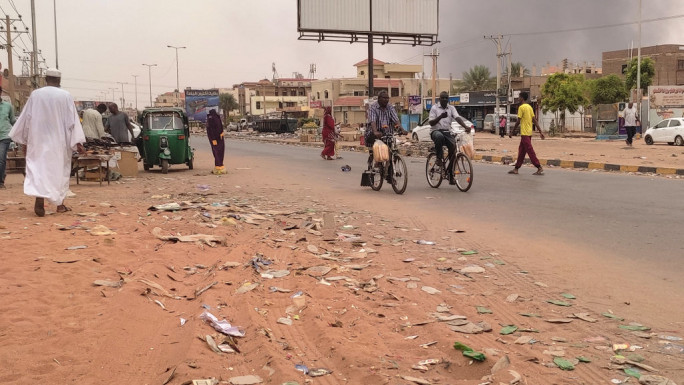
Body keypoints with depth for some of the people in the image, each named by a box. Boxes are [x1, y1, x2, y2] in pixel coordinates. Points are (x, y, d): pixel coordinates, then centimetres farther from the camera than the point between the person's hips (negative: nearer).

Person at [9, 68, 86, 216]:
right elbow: (73, 120, -6)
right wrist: (78, 142, -5)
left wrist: (22, 137, 14)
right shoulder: (66, 96, -5)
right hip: (59, 140, 0)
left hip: (39, 139, 0)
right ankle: (60, 204, 18)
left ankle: (39, 198, -23)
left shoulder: (35, 94, -2)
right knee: (60, 169, 12)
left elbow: (26, 117, 3)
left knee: (38, 166, 0)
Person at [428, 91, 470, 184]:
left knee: (453, 147, -17)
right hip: (436, 131, -4)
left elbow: (457, 118, -8)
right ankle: (439, 158, -20)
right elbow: (431, 123, -7)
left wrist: (465, 126, -27)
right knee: (439, 136, -40)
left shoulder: (451, 108, 10)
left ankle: (451, 176, -6)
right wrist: (440, 117, -24)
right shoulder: (434, 108, 2)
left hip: (447, 132, 4)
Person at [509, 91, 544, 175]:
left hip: (525, 133, -9)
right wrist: (540, 132, 10)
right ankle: (516, 169, 18)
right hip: (529, 132, 9)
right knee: (521, 150, 13)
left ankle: (540, 169, -11)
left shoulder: (521, 107, -12)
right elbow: (534, 120, 11)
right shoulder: (530, 107, 13)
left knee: (530, 151, -9)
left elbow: (518, 121, -14)